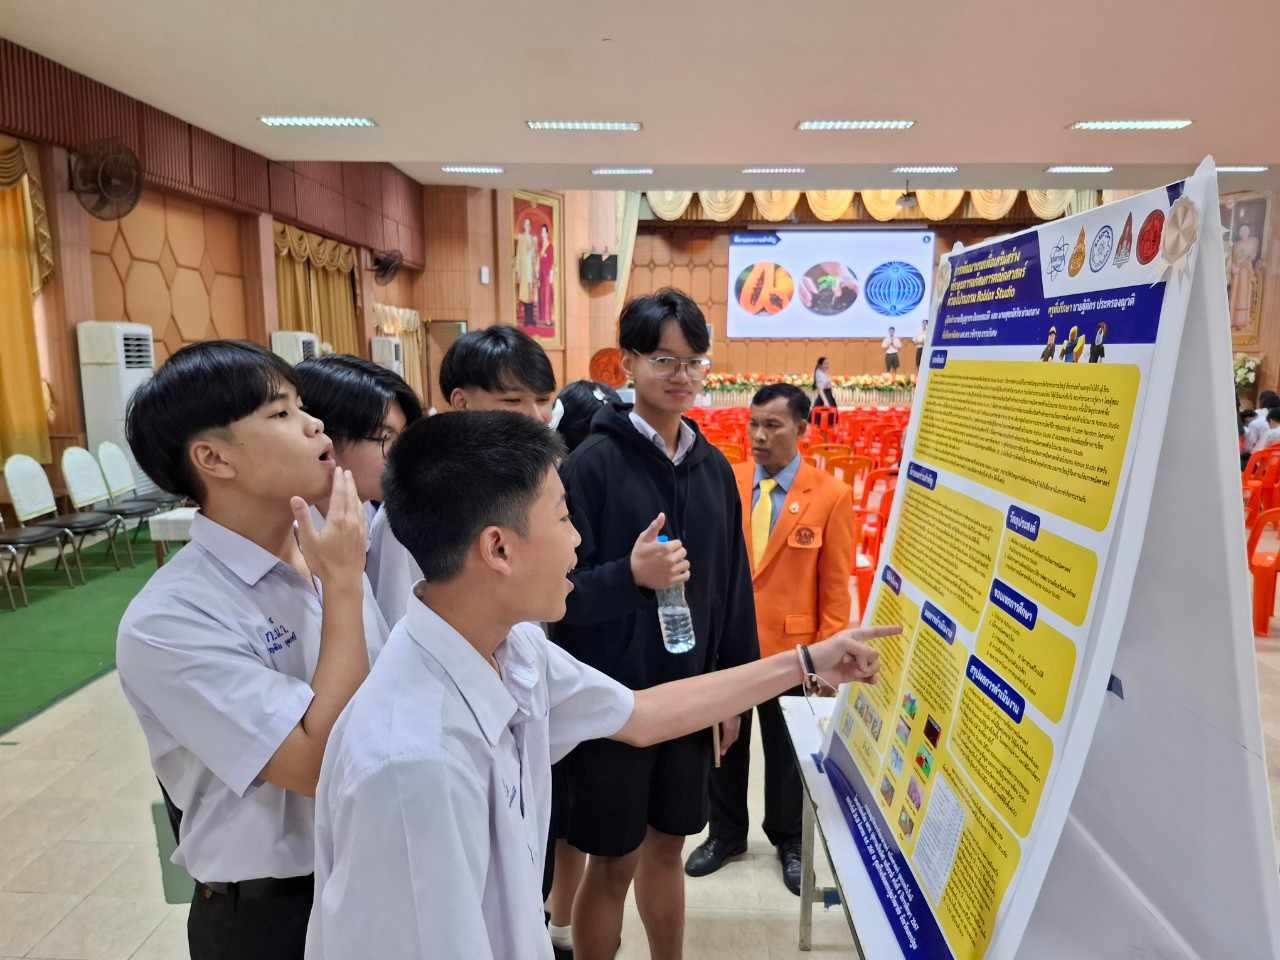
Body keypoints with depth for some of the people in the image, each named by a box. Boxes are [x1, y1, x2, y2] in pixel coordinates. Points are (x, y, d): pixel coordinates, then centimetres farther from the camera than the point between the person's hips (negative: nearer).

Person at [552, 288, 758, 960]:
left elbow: (733, 586, 9)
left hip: (690, 691, 5)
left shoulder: (713, 467, 3)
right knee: (614, 859, 11)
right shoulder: (594, 462, -14)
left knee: (667, 844, 22)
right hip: (611, 695, -5)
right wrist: (630, 574, -32)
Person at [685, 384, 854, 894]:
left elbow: (836, 583, -6)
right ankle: (726, 833, 42)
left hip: (791, 648, -1)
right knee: (724, 745, 18)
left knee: (787, 750, 18)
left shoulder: (831, 494, -9)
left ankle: (789, 841, 43)